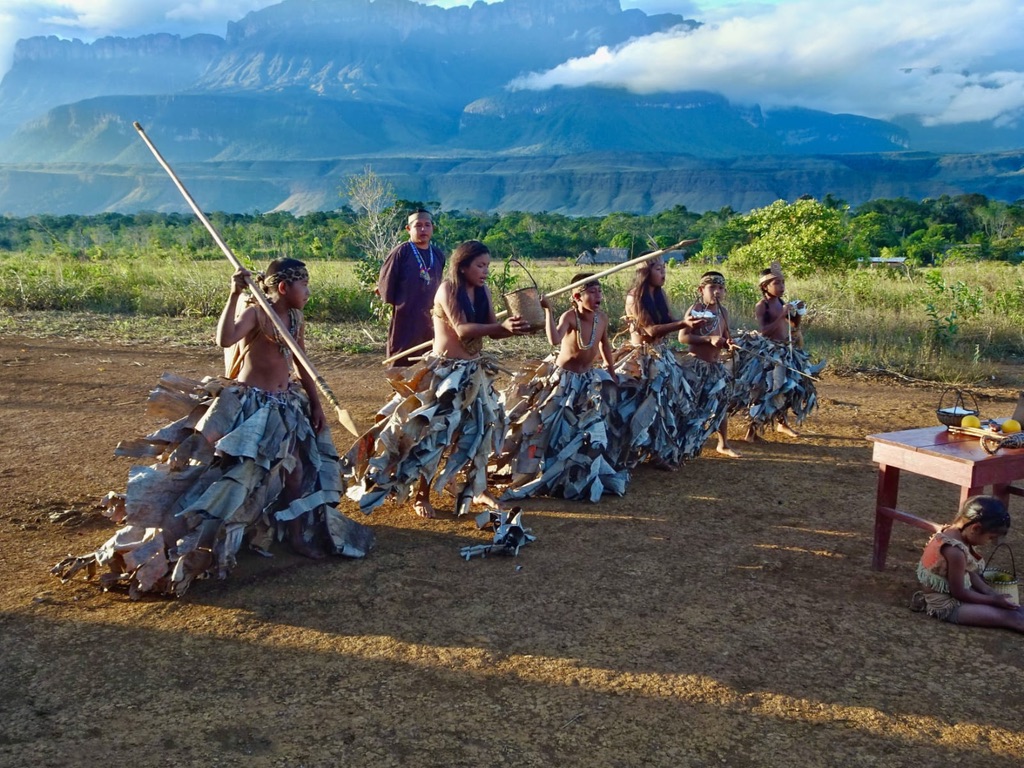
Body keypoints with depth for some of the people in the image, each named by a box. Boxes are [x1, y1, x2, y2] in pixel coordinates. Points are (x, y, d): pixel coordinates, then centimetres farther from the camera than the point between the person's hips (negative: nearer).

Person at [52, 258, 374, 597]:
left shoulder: (295, 319, 8)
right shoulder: (255, 314, -14)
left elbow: (303, 366, 16)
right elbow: (225, 339, -33)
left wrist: (316, 404, 13)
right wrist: (234, 294, -33)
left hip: (286, 409, 8)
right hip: (247, 409, -8)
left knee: (297, 473, 15)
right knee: (226, 478, -10)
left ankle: (306, 528, 35)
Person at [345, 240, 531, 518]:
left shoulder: (482, 291, 5)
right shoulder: (447, 289, -15)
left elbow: (490, 329, 1)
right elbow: (462, 330, -26)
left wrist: (515, 329, -18)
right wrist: (502, 325, -33)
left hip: (474, 370, 7)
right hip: (445, 371, -7)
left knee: (481, 428, 12)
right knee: (433, 430, -2)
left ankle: (478, 489, 28)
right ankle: (421, 495, 10)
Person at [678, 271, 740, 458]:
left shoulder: (723, 311, 10)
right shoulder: (695, 309, -9)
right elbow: (682, 337, -18)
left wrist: (730, 343, -4)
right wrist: (709, 339, -24)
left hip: (716, 366, 7)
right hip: (696, 366, -7)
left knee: (722, 404, 14)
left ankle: (723, 444, 28)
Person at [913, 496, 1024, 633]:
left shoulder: (954, 532, -3)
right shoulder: (955, 551, -31)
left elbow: (970, 573, 10)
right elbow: (959, 593, -21)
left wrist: (992, 594, 2)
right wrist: (994, 599, -9)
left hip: (948, 593, 11)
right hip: (948, 606, -10)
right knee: (1010, 617, -14)